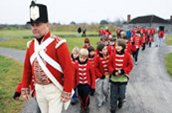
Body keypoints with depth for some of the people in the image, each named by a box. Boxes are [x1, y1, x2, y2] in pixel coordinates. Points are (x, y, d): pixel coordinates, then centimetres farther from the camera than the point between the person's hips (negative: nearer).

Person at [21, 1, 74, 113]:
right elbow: (27, 68, 10)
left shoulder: (58, 43, -17)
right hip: (39, 89, 6)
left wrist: (67, 92, -17)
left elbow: (69, 69, -19)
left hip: (55, 89, -6)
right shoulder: (31, 44, 3)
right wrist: (25, 88, 10)